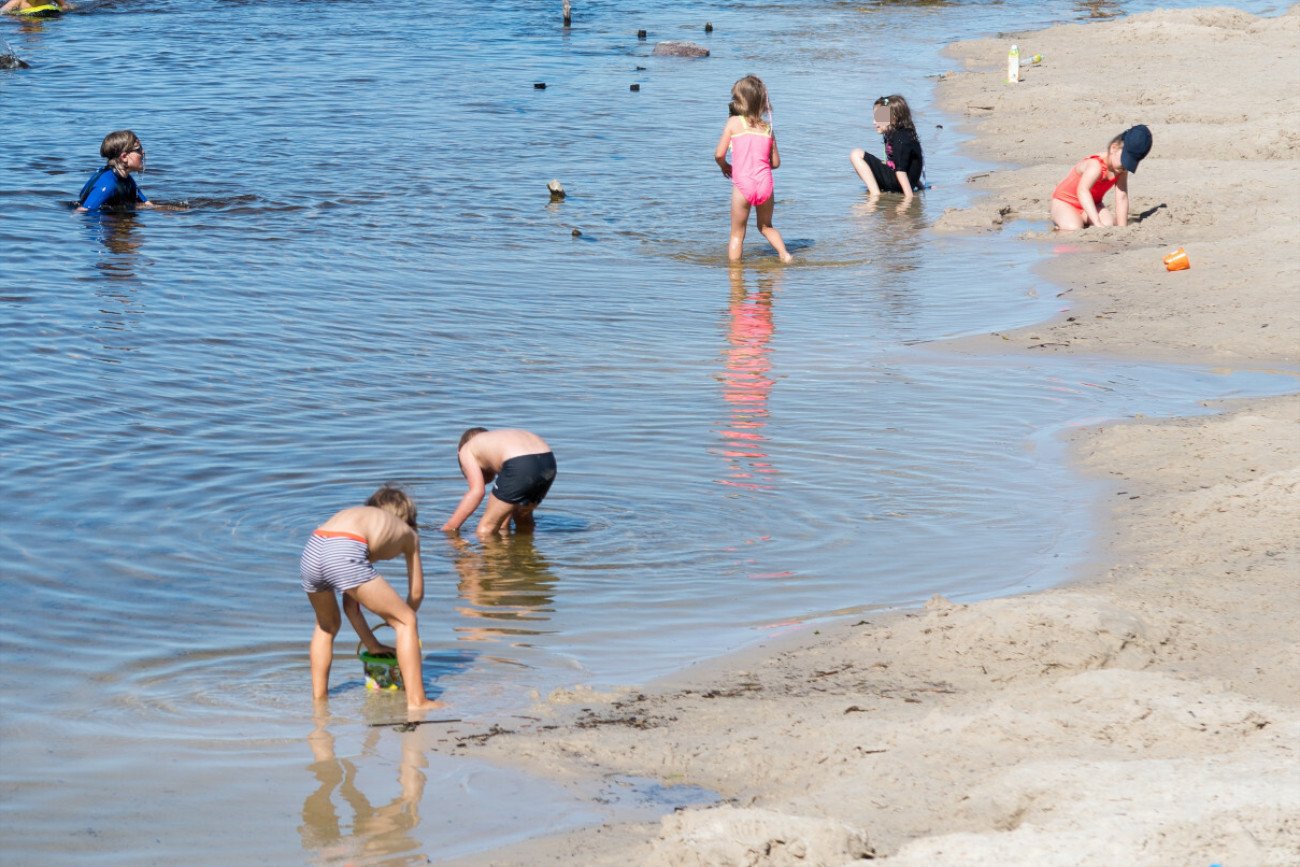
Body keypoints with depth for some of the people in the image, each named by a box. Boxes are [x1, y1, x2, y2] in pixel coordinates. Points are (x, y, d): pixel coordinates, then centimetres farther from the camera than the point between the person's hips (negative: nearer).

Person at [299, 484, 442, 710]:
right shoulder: (408, 533, 31)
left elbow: (350, 605, 40)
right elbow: (416, 593, 37)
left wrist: (371, 644, 44)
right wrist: (397, 617, 56)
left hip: (311, 552, 5)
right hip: (343, 556, -5)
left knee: (327, 626, 35)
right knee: (406, 620, 11)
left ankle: (319, 697, 34)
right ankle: (416, 701, 6)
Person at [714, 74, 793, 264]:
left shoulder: (734, 122, 2)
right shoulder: (767, 128, 11)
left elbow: (719, 154, -2)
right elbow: (776, 163, 13)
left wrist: (724, 166, 19)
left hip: (743, 184, -3)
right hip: (765, 183, 3)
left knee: (737, 233, 8)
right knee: (766, 226, 25)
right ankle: (785, 254, 8)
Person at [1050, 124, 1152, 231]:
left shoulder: (1122, 170, -13)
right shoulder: (1095, 166, -36)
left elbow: (1122, 198, -15)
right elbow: (1082, 191, -52)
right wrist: (1098, 223, -63)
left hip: (1090, 205, 6)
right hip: (1064, 203, -6)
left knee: (1110, 224, -22)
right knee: (1074, 229, -34)